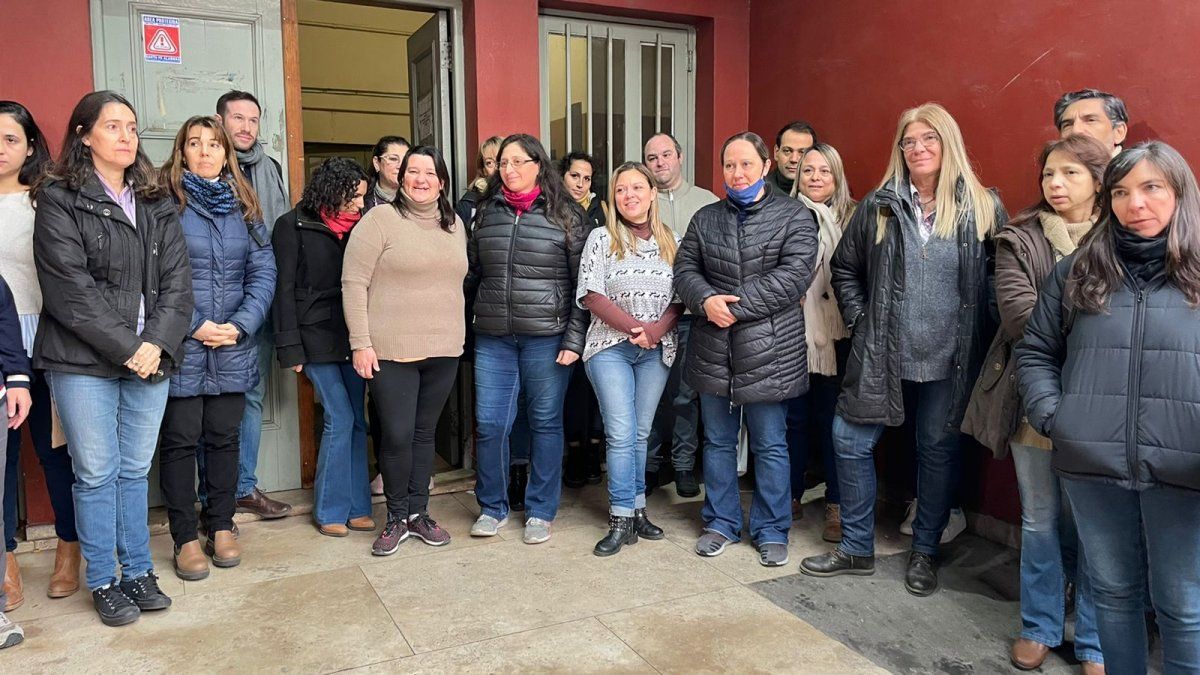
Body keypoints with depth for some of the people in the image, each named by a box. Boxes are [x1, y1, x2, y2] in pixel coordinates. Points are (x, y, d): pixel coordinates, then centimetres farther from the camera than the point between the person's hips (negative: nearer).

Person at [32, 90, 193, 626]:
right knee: (96, 474, 4)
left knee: (135, 471, 12)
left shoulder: (156, 204, 12)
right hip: (84, 362, -4)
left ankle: (138, 572, 23)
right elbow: (69, 287, -10)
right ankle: (104, 583, 18)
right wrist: (125, 348, -14)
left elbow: (177, 281, 4)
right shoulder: (59, 200, -1)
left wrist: (157, 344, -9)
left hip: (151, 359, 4)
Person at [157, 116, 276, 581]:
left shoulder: (243, 206, 11)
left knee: (224, 437, 11)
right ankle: (185, 538, 15)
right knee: (180, 440, 4)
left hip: (233, 347, 4)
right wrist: (195, 325, -14)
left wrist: (240, 325, -8)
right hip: (180, 346, -3)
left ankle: (222, 528, 24)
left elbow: (263, 271, 4)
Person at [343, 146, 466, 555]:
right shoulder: (380, 220, -6)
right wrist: (360, 343, -13)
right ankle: (397, 518, 18)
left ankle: (419, 514, 25)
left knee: (425, 433, 12)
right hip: (391, 351, -5)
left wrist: (458, 337, 14)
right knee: (398, 435, -1)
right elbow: (353, 283, -9)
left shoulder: (455, 225, 12)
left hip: (443, 351, 5)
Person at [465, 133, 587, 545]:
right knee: (489, 425, 3)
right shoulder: (486, 212, 11)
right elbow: (471, 273, 18)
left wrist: (574, 338, -9)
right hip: (492, 337, 3)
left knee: (546, 423, 6)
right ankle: (493, 508, 22)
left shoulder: (566, 214, -1)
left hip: (546, 337, -3)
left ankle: (540, 511, 21)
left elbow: (582, 283, -2)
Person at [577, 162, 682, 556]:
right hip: (610, 347, -3)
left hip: (657, 350, 3)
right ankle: (622, 519, 3)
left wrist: (657, 329, -14)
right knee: (621, 434, -6)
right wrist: (634, 327, -15)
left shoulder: (672, 243, 7)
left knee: (641, 433, 10)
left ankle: (636, 510, 21)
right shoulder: (601, 239, -1)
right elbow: (592, 295, -8)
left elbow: (680, 298, 4)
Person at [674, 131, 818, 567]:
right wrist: (707, 301, -15)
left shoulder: (794, 217, -2)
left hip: (769, 351, -3)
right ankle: (721, 522, 30)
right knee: (718, 441, 14)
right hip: (714, 351, 4)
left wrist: (736, 307, -18)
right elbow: (684, 269, 6)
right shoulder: (705, 219, 11)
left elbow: (793, 276, -14)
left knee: (770, 446, 7)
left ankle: (772, 530, 23)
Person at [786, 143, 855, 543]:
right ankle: (791, 496, 24)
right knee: (795, 416, 9)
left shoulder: (851, 218, 5)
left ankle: (836, 506, 17)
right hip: (793, 332, 0)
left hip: (835, 334, 0)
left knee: (833, 418, 5)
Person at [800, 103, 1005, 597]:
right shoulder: (879, 205, 3)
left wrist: (978, 333, -3)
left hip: (950, 359, -1)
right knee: (850, 440, 3)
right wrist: (858, 319, 2)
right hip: (882, 353, 1)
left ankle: (924, 552, 30)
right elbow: (844, 266, 10)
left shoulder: (983, 208, 0)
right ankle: (857, 548, 21)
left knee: (938, 449, 10)